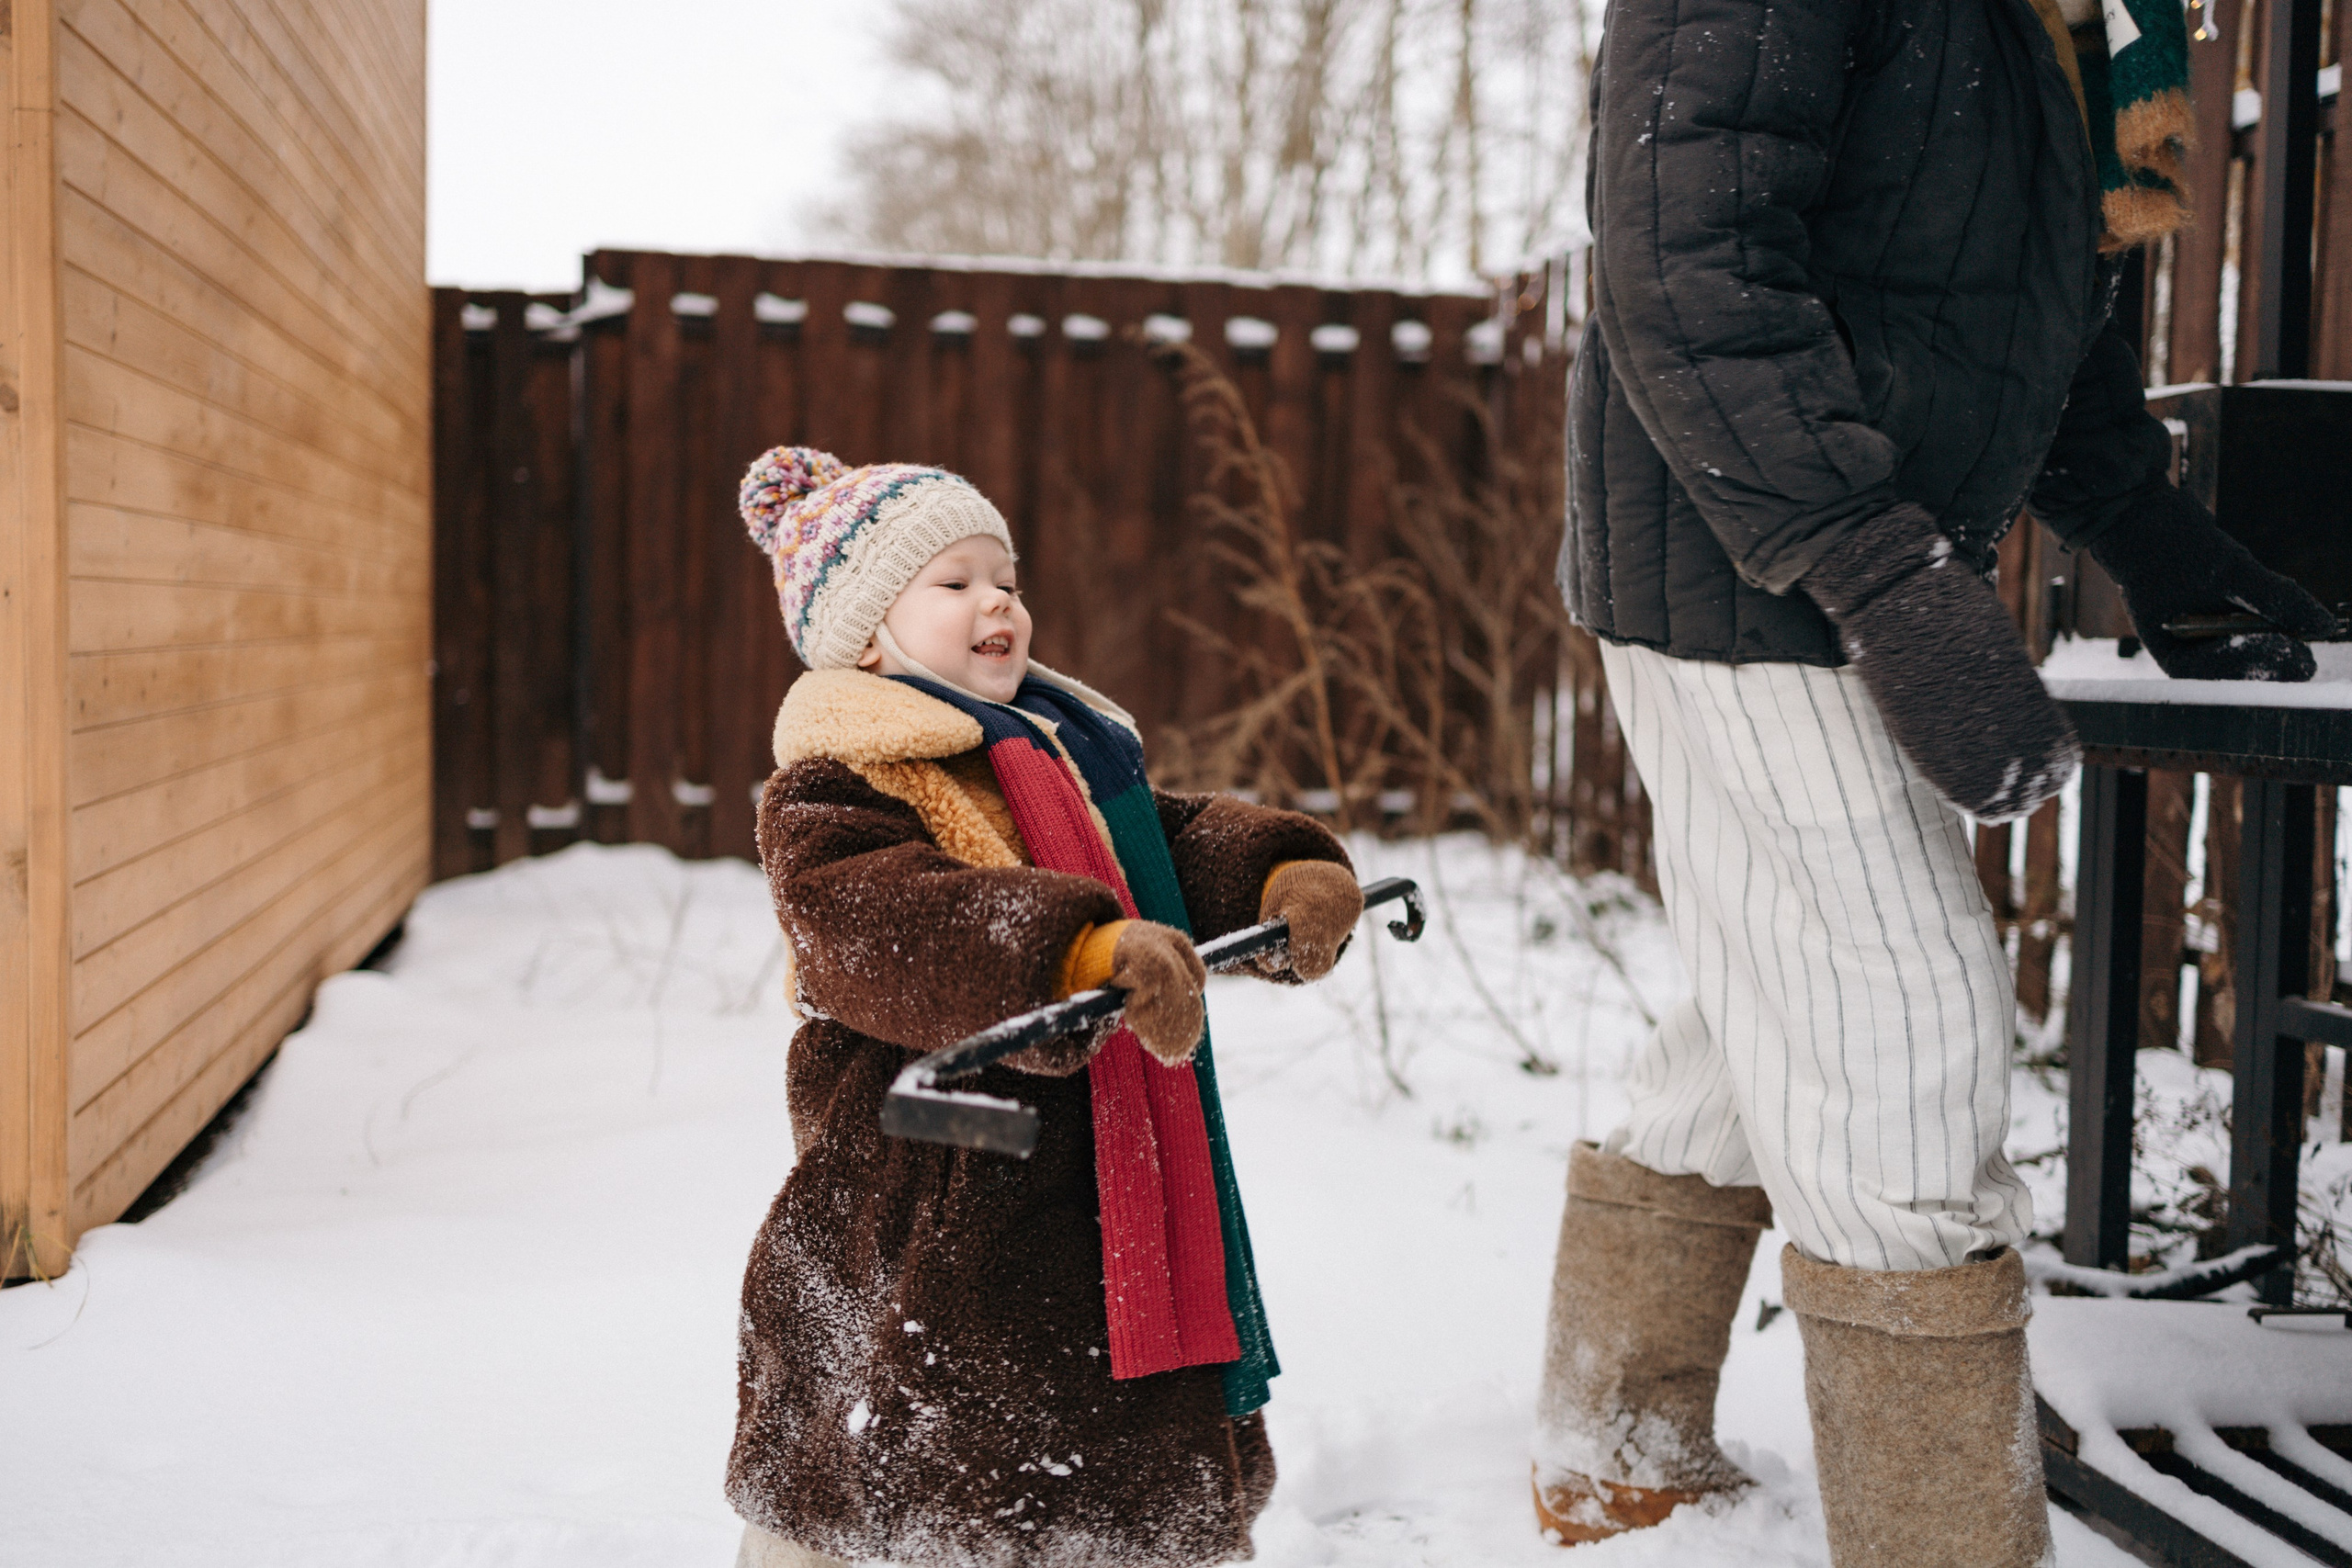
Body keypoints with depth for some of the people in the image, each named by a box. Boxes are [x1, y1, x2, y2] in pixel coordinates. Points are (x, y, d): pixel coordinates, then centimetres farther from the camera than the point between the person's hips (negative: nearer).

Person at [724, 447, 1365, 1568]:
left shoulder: (1075, 752, 15)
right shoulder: (831, 797, -13)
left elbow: (1179, 843, 9)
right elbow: (898, 926, -30)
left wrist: (1283, 872, -14)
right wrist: (1091, 952, -43)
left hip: (1101, 1211, 8)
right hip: (912, 1228, -7)